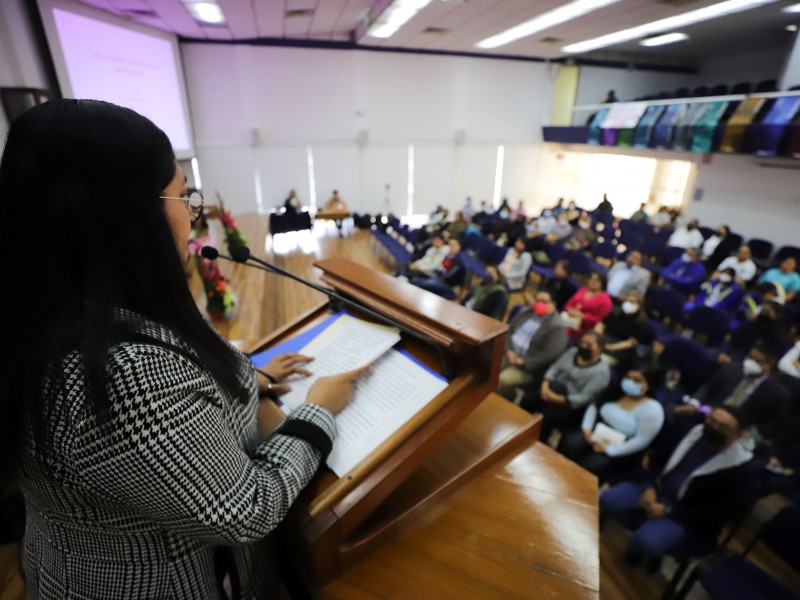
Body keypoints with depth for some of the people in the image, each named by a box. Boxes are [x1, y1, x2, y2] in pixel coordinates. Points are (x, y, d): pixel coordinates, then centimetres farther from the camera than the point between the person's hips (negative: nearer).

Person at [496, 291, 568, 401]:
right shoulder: (527, 311, 6)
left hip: (530, 368, -7)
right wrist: (509, 350, -6)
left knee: (503, 380, -24)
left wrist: (524, 362, -21)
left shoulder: (556, 326, -15)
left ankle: (510, 400, 6)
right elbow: (510, 329, 10)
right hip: (511, 355, 7)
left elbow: (551, 354, -22)